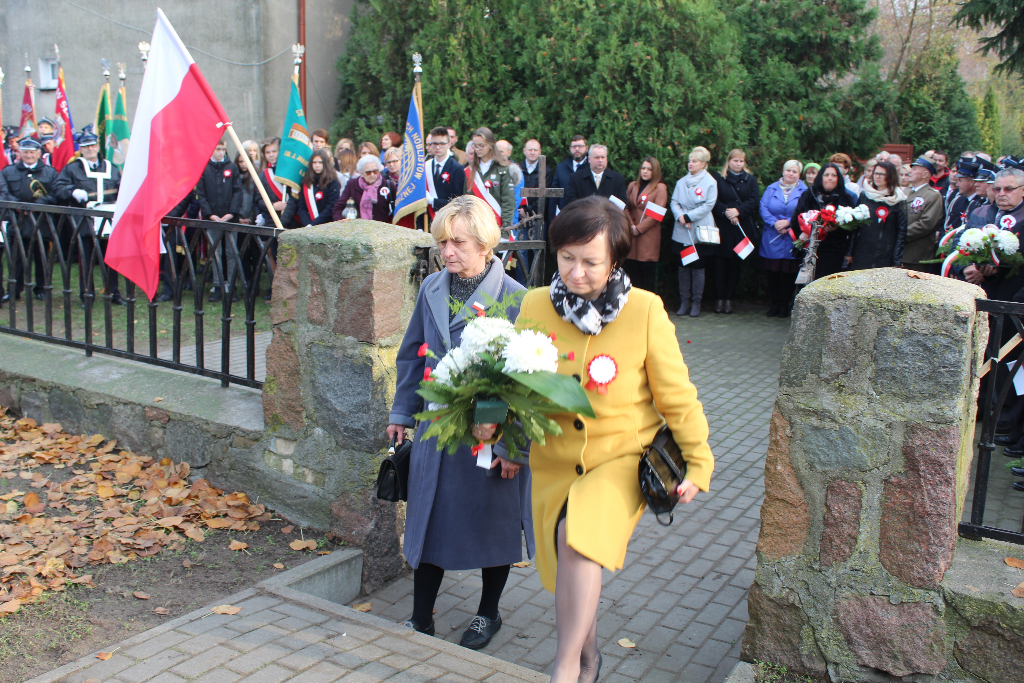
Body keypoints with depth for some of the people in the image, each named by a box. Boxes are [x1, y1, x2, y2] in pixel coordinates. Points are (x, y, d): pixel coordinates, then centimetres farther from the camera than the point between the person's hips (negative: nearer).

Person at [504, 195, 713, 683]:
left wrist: (697, 462, 1)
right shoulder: (534, 306, -6)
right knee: (572, 571, 16)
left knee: (577, 535, -30)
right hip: (555, 464, 4)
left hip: (622, 461, -4)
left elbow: (676, 395, -3)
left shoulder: (645, 311, -13)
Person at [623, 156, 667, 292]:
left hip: (649, 235, -4)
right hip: (631, 234, 4)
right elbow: (626, 207, 9)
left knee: (647, 270, -2)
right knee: (632, 269, 2)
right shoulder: (632, 186, 16)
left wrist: (639, 228, -11)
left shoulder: (660, 188, 1)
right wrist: (631, 225, -7)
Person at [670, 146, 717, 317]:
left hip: (699, 232, -4)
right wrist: (680, 216, -11)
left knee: (697, 268, 0)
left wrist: (688, 217, -13)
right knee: (683, 267, 6)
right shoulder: (682, 182, 12)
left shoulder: (710, 182, -2)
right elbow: (674, 202, 9)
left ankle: (696, 303, 8)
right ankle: (684, 301, 12)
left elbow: (708, 205, -8)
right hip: (681, 232, 4)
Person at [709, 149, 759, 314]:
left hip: (742, 229, 1)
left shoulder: (750, 180, 13)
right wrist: (725, 211, -17)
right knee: (720, 264, -4)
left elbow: (754, 201, 1)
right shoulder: (719, 179, 8)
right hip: (722, 228, -1)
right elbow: (714, 201, -1)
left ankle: (729, 299, 8)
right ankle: (720, 299, 2)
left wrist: (738, 210, -14)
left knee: (735, 265, 3)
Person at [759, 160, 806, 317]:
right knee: (773, 273, 4)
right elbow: (763, 208, 0)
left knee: (789, 273, 2)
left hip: (793, 239, -1)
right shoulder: (772, 189, 9)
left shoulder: (804, 191, 3)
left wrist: (788, 222, -16)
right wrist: (775, 223, -14)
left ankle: (785, 305, 13)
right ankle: (774, 303, 15)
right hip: (772, 239, 2)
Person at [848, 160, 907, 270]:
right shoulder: (865, 196, 9)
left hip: (886, 258, -2)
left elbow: (902, 232, -1)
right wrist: (850, 252, 3)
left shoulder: (898, 200, 1)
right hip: (862, 256, 3)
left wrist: (897, 261, -7)